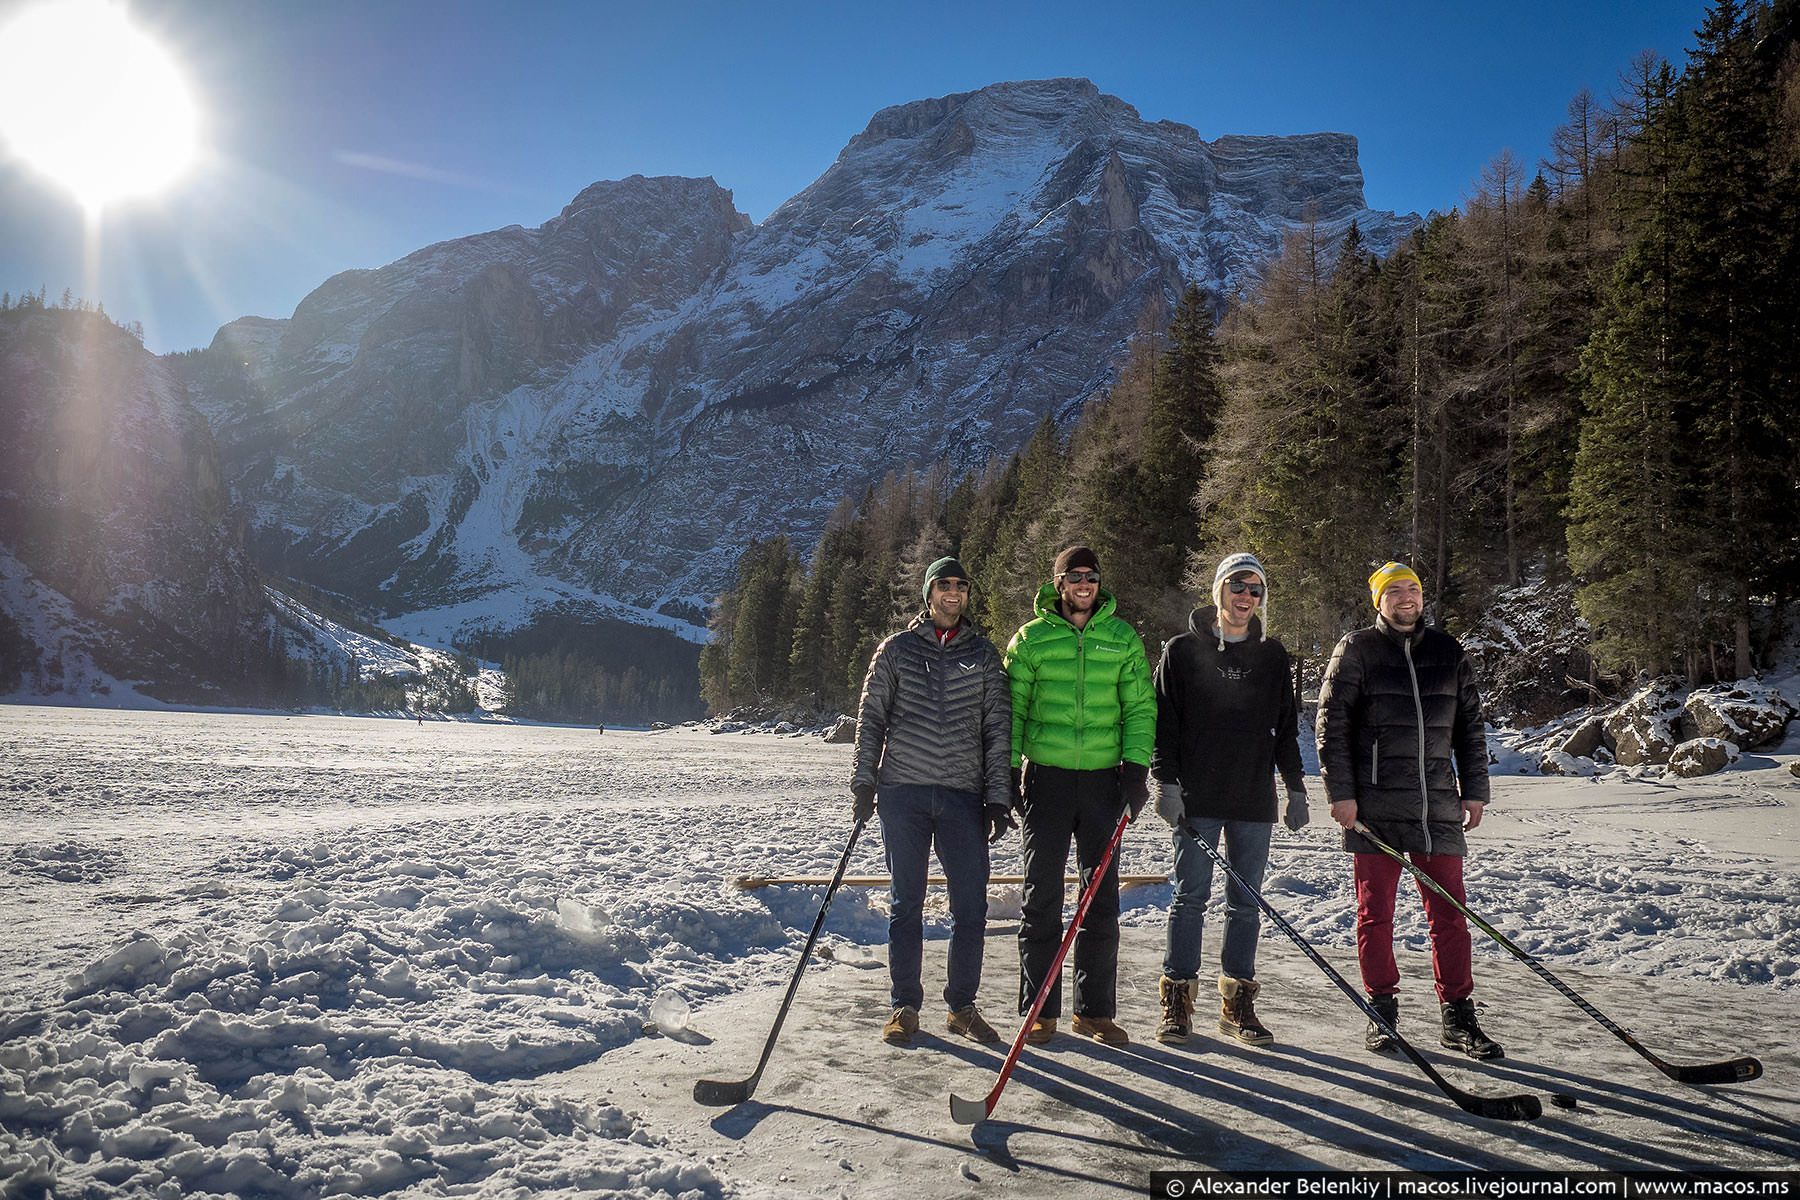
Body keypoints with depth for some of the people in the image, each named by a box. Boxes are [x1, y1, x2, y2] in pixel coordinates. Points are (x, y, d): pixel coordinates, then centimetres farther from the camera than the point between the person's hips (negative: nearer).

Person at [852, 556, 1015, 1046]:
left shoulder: (983, 654, 11)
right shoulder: (896, 649, 8)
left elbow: (998, 729, 8)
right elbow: (871, 717, 8)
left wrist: (998, 798, 2)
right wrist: (864, 782, 0)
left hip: (962, 795, 1)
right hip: (903, 791, -1)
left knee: (972, 906, 0)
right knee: (906, 903, 5)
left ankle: (962, 1006, 16)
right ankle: (905, 1006, 17)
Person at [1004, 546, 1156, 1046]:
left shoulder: (1123, 638, 7)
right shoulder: (1030, 638, 3)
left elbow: (1140, 707, 7)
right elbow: (1012, 709, 5)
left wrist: (1136, 766, -5)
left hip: (1104, 778, 2)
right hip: (1045, 777, -1)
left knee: (1102, 896, 6)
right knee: (1042, 894, 2)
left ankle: (1095, 1010, 17)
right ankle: (1040, 1010, 12)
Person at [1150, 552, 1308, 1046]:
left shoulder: (1273, 656, 11)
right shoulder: (1183, 650, 2)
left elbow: (1286, 728, 16)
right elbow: (1162, 720, -1)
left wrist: (1296, 787, 11)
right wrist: (1167, 781, -9)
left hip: (1255, 799, 3)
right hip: (1197, 798, -3)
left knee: (1247, 902, 7)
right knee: (1190, 896, -1)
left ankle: (1237, 1004, 16)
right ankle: (1177, 1000, 8)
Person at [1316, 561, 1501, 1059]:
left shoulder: (1448, 653, 12)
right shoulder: (1356, 650, 2)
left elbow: (1471, 726, 17)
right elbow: (1331, 724, -1)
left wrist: (1473, 791, 11)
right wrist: (1340, 792, -7)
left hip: (1438, 805, 3)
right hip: (1374, 807, -3)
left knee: (1449, 914, 3)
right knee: (1375, 912, 4)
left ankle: (1458, 1017, 13)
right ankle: (1382, 1012, 15)